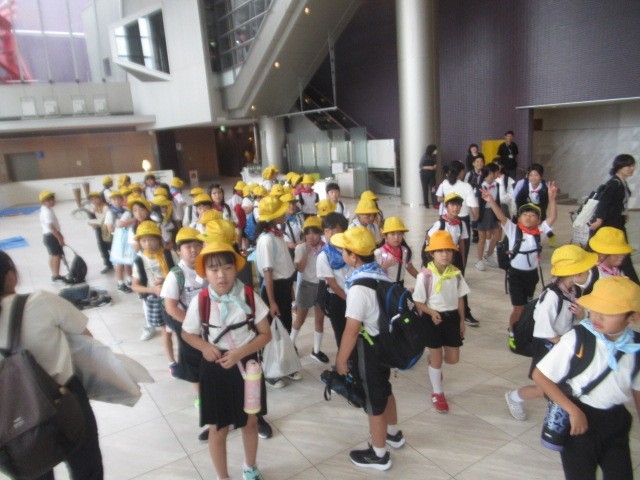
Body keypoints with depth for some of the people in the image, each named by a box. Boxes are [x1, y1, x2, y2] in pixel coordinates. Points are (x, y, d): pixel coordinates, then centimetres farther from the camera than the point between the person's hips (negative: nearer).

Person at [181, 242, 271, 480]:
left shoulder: (249, 296, -15)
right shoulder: (199, 301, -15)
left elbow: (265, 334, -8)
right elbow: (187, 334, 2)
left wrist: (240, 352, -22)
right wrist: (205, 346, -18)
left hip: (246, 364, 1)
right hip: (215, 369, -1)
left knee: (249, 422, 21)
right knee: (218, 429, 12)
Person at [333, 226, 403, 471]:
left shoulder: (359, 287, -30)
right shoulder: (380, 273, -3)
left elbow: (352, 330, -27)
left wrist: (341, 360, -14)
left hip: (370, 348, -8)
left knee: (373, 399, 10)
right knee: (384, 389, 28)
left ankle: (379, 454, 30)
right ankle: (393, 433, 50)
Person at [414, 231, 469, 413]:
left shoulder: (456, 274, -4)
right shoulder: (425, 276, -18)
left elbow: (460, 298, 6)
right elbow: (419, 302, -11)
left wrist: (462, 320, 8)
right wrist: (432, 312, -27)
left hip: (452, 317, 4)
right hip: (434, 319, -4)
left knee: (453, 359, 11)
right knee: (437, 359, 7)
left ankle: (433, 359, 46)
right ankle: (437, 393, 28)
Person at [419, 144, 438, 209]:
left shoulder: (433, 157, 2)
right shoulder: (425, 156, -10)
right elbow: (421, 166, -9)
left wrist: (435, 166, -8)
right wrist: (429, 167, -19)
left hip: (432, 175, 3)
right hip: (424, 175, -3)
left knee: (433, 189, -8)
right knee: (425, 190, 3)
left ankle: (435, 203, -5)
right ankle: (426, 204, 12)